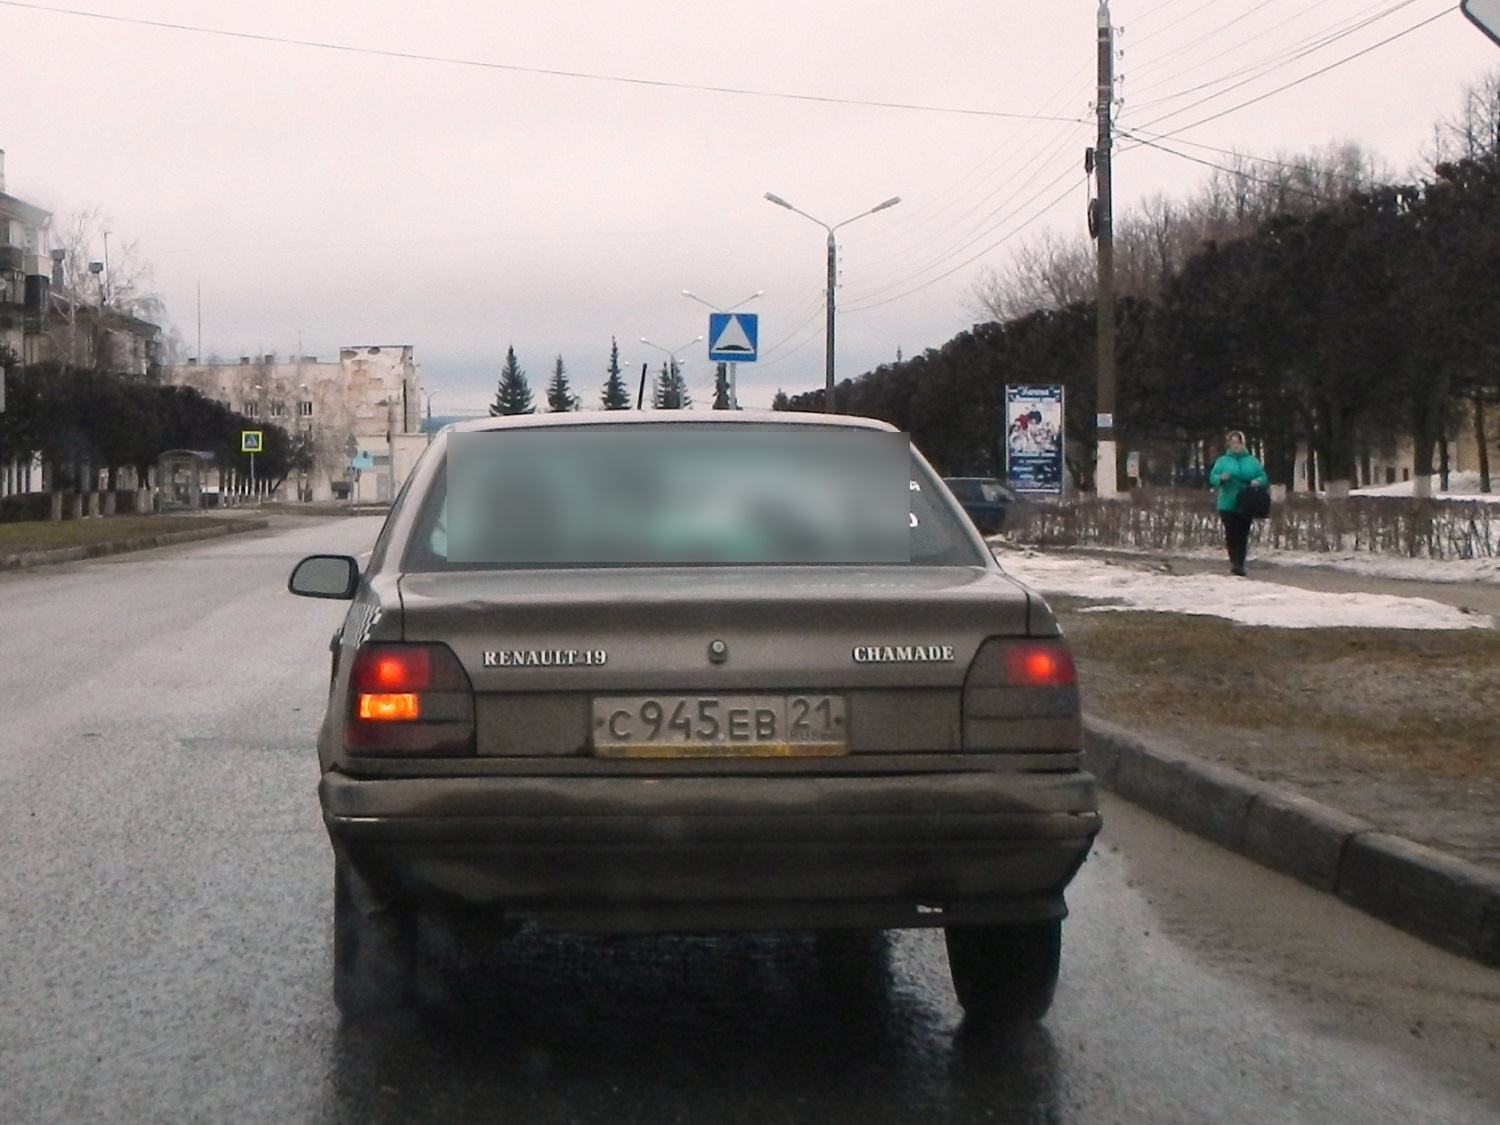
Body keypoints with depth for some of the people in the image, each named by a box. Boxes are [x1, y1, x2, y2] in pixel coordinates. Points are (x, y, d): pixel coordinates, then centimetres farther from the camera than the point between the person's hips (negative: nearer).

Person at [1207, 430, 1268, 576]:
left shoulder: (1252, 461, 6)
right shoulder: (1223, 461, 3)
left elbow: (1263, 477, 8)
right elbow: (1213, 478, -1)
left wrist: (1258, 481, -15)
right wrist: (1221, 478, -23)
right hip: (1228, 505, -1)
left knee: (1243, 535, 3)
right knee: (1231, 535, -7)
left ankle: (1239, 564, 10)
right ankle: (1235, 562, 1)